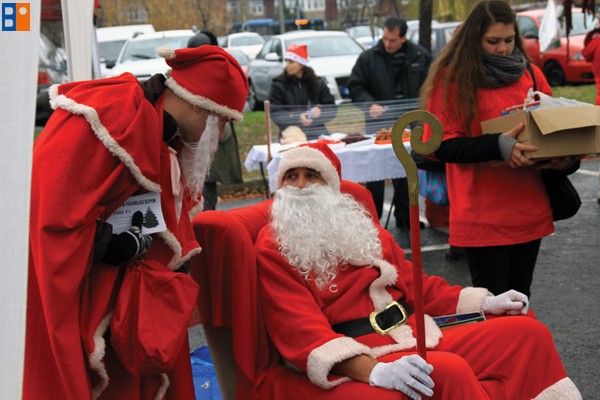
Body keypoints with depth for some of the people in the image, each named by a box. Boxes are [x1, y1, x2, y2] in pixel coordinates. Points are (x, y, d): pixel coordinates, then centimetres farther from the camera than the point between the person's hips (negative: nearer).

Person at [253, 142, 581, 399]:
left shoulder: (360, 225, 19)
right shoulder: (273, 247, -2)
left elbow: (415, 284, 24)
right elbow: (301, 328, -15)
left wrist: (484, 303, 11)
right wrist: (373, 371, -30)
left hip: (417, 337, 7)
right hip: (354, 363, -7)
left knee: (527, 331, -3)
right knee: (449, 372, -34)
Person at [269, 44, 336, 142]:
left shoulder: (318, 83, 11)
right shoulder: (278, 85, 5)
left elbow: (332, 110, 8)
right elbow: (275, 114, -4)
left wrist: (320, 111, -14)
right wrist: (297, 117, -19)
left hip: (317, 136, 2)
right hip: (290, 138, -2)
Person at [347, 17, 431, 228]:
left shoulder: (420, 56, 1)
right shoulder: (368, 58, -4)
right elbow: (355, 87, -1)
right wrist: (370, 104, -18)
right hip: (379, 126, -2)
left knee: (406, 173, 12)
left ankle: (404, 217, 24)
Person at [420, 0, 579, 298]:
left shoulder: (530, 74, 9)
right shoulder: (453, 77, -5)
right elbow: (443, 145, -11)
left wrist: (563, 155, -7)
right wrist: (497, 146, -27)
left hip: (529, 209, 5)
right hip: (483, 215, -4)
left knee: (520, 296, 14)